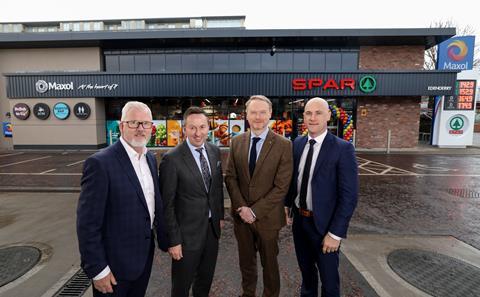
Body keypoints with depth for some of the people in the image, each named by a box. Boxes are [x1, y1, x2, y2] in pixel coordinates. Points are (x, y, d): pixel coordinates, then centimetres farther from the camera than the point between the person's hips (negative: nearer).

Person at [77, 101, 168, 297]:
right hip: (115, 263, -6)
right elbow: (87, 223, -19)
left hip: (145, 256, 6)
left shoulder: (150, 158, 2)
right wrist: (97, 269, -15)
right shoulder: (100, 163, -20)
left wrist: (164, 239, 10)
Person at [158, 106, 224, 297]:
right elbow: (167, 204, -16)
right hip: (187, 232, -5)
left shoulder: (215, 151, -1)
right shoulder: (172, 159, -20)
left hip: (212, 227, 6)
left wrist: (220, 215, 12)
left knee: (206, 279, 26)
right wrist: (173, 240, -13)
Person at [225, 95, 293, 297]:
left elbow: (281, 187, -14)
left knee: (269, 262, 17)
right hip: (241, 214, 3)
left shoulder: (284, 145, -13)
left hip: (267, 217, -3)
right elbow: (230, 177, 0)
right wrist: (241, 207, -11)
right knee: (246, 260, 21)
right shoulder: (237, 142, -1)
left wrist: (255, 211, -16)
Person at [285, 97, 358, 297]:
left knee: (328, 277, 17)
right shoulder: (297, 144, 0)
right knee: (306, 270, 26)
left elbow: (349, 196, -17)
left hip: (323, 224, -5)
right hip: (299, 220, 5)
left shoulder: (343, 149, -17)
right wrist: (287, 204, 3)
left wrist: (335, 234, -17)